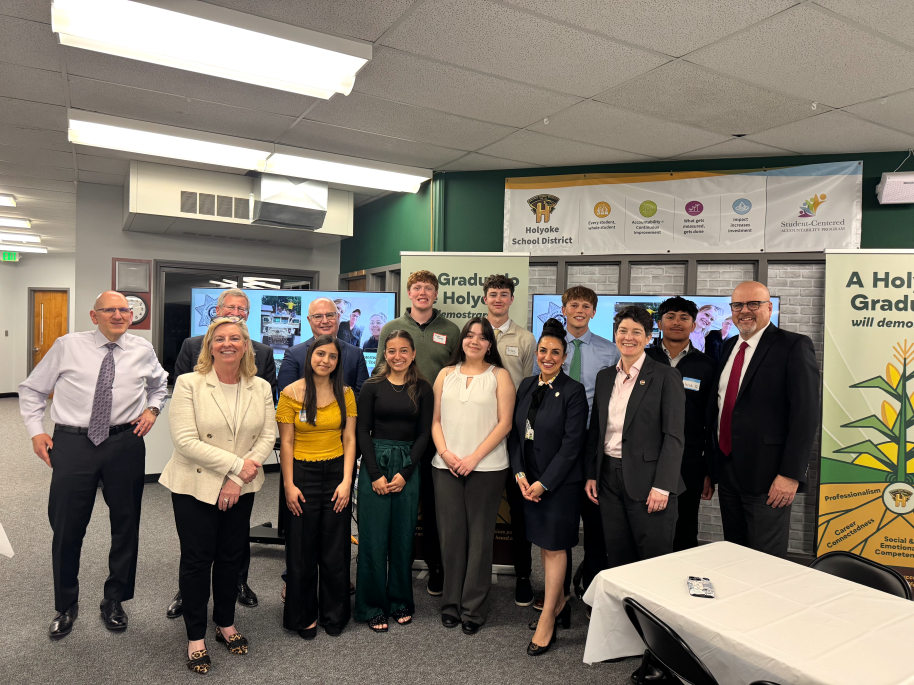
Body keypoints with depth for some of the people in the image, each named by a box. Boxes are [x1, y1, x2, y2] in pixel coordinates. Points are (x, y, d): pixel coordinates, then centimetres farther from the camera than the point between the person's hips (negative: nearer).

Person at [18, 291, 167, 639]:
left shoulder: (143, 350, 5)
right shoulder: (68, 345, 0)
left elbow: (160, 384, 24)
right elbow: (32, 389, 8)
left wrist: (152, 409, 7)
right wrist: (35, 430, -1)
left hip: (125, 443, 2)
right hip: (72, 443, -1)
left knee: (126, 524, 11)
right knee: (67, 527, 6)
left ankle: (114, 601, 32)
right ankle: (66, 606, 30)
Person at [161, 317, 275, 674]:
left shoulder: (261, 388, 1)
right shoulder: (189, 384, -10)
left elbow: (268, 435, -2)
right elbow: (186, 441, -17)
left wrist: (236, 479, -12)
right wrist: (237, 464, -19)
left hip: (242, 489, 3)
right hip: (195, 487, -3)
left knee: (232, 557, 15)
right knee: (197, 560, 6)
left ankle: (226, 624, 36)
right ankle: (195, 637, 25)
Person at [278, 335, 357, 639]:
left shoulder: (345, 393, 3)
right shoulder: (291, 393, -3)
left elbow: (349, 440, 2)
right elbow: (286, 443, -3)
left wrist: (346, 481, -6)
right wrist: (288, 484, -7)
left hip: (336, 473, 2)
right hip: (303, 474, -1)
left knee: (335, 548, 8)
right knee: (302, 549, 7)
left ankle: (334, 614, 26)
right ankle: (304, 616, 26)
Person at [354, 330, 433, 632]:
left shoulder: (422, 389, 4)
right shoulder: (372, 386, 1)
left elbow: (424, 433, 2)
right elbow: (362, 431, -1)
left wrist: (405, 473, -6)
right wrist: (376, 474, -8)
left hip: (408, 466, 1)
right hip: (375, 463, -1)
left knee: (403, 536, 8)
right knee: (373, 537, 2)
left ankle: (401, 602, 26)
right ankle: (373, 607, 17)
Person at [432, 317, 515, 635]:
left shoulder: (499, 376, 3)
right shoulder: (446, 374, 12)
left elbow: (504, 423, -4)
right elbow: (436, 420, 10)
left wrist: (474, 457, -11)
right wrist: (445, 452, -7)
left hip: (486, 467, -2)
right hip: (446, 465, 3)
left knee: (479, 536, 4)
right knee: (451, 534, 6)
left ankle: (474, 608, 16)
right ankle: (451, 603, 21)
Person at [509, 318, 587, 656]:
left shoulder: (573, 392, -11)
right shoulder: (527, 386, 7)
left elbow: (571, 445, -14)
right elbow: (515, 432, 8)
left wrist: (543, 483, -15)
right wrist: (520, 473, -3)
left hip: (560, 482, -6)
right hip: (529, 480, 6)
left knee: (554, 547, 4)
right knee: (543, 543, 15)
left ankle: (547, 621, 16)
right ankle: (559, 603, 34)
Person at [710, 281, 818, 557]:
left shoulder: (794, 347, -8)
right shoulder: (729, 347, 12)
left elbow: (806, 415, -13)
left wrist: (791, 474, -18)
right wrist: (712, 466, 12)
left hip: (766, 477, -6)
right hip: (727, 470, 6)